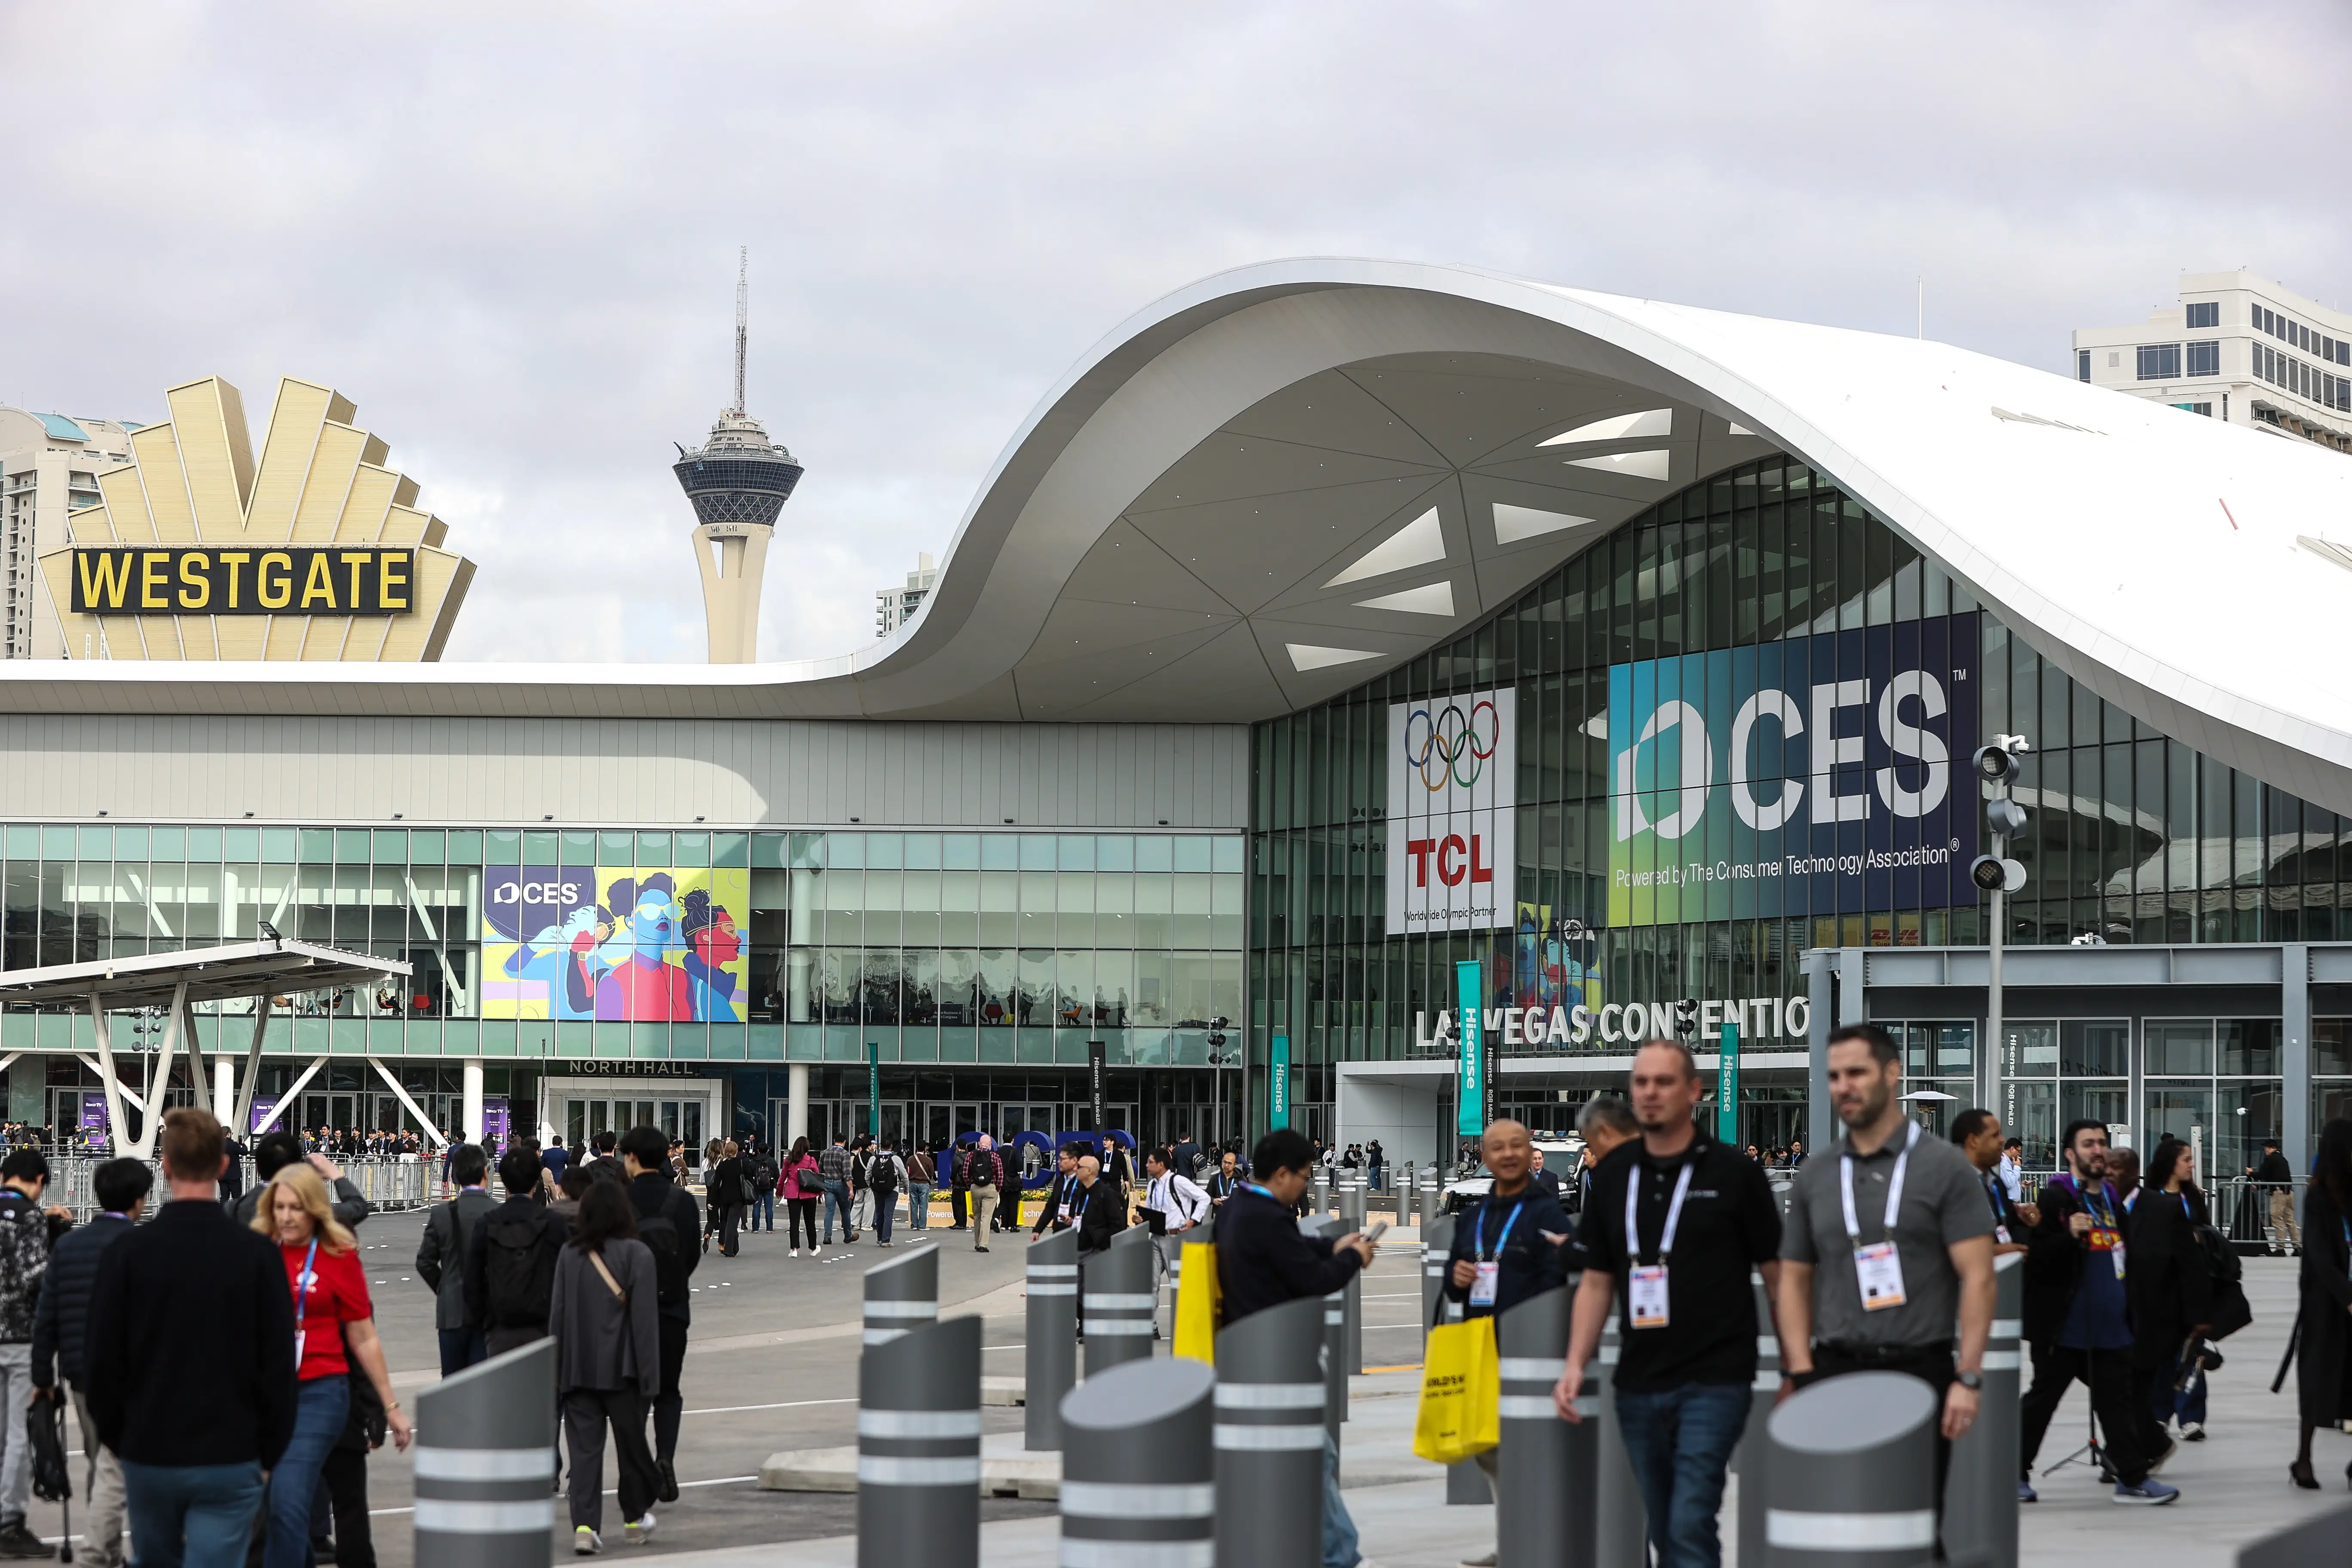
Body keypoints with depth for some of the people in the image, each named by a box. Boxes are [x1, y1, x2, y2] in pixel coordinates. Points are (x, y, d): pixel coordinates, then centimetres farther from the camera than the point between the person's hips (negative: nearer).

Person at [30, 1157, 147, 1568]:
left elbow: (45, 1317, 6)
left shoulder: (67, 1245, 6)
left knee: (96, 1464, 19)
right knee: (113, 1471, -4)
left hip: (80, 1373, 6)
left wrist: (43, 1376, 11)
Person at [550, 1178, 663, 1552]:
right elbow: (644, 1319, -10)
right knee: (631, 1443, 13)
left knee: (584, 1448, 2)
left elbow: (558, 1314, 5)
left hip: (578, 1367, 2)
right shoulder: (637, 1255, -7)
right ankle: (635, 1519, 26)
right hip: (621, 1367, -2)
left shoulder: (569, 1255, 2)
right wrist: (649, 1376, -7)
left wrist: (557, 1367, 12)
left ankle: (584, 1525, -10)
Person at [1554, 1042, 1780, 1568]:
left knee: (1690, 1526, -15)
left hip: (1714, 1381, -5)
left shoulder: (1732, 1172, -4)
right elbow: (1597, 1282, 13)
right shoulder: (1614, 1175, 9)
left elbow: (1778, 1273, -2)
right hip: (1638, 1383, 5)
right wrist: (1576, 1364, 1)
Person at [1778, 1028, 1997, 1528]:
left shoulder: (1945, 1168, 0)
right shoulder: (1814, 1180, 12)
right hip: (1835, 1371, 3)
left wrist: (1969, 1378, -12)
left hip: (1920, 1369, -3)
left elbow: (1978, 1278, -4)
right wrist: (1802, 1375, 0)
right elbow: (1794, 1280, 13)